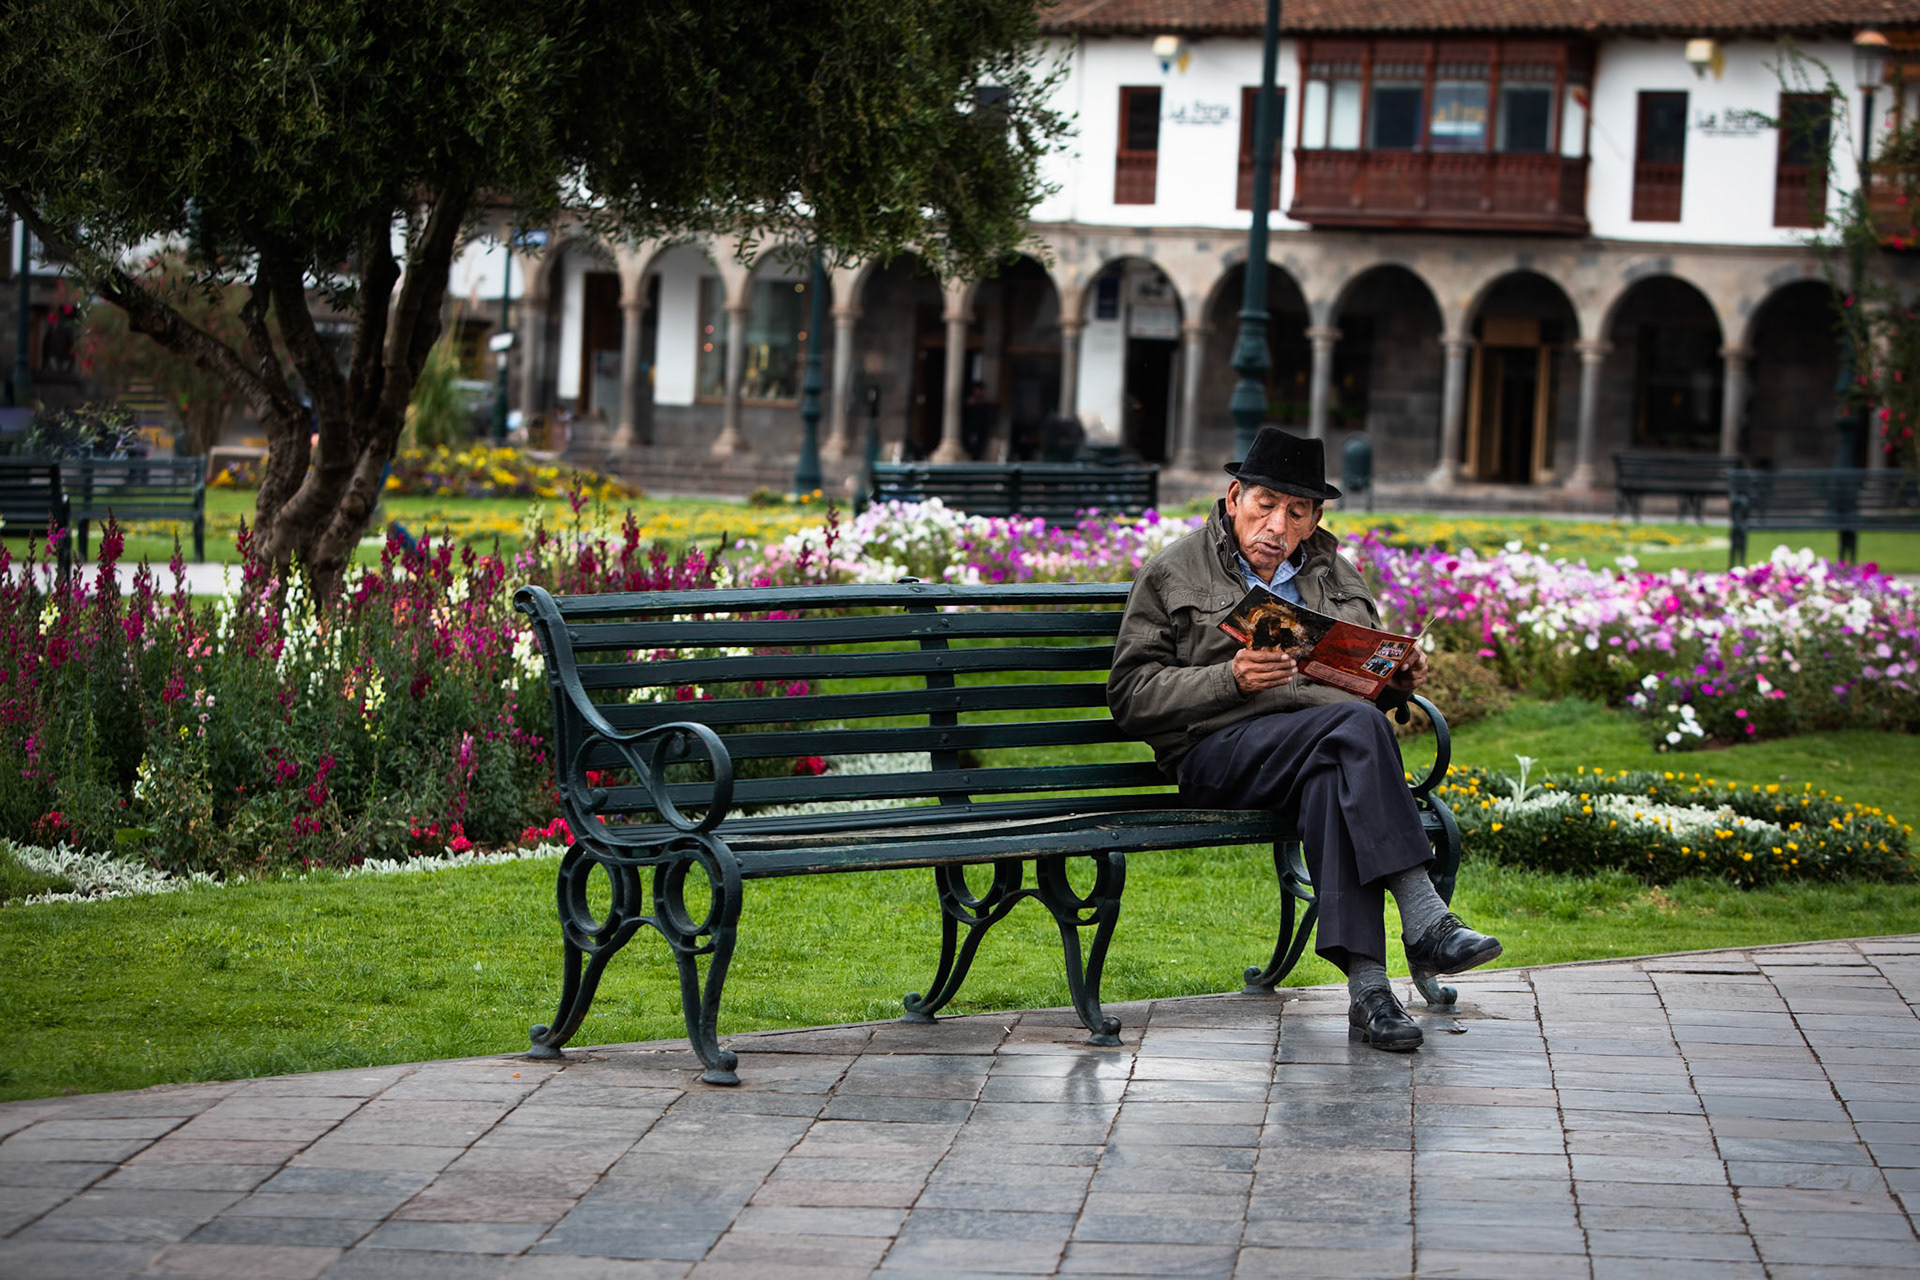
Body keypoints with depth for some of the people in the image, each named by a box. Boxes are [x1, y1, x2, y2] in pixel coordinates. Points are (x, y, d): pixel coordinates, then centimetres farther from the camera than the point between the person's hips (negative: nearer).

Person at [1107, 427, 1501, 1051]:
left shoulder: (1337, 576, 24)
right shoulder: (1172, 574, 10)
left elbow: (1368, 683, 28)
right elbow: (1132, 695, 1)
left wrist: (1399, 679, 3)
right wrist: (1231, 680, -13)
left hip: (1328, 750, 3)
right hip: (1220, 750, -3)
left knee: (1330, 785, -36)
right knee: (1355, 725, -33)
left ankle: (1366, 986, -45)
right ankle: (1424, 923, -39)